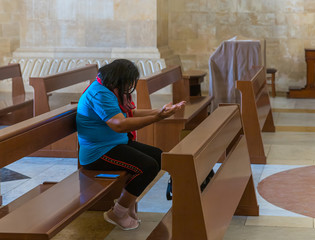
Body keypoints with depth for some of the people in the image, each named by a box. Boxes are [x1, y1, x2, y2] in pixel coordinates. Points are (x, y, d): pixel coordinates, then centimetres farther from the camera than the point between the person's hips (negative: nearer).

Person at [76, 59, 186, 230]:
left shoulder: (109, 90, 12)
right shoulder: (100, 94, -22)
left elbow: (130, 113, 18)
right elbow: (120, 125, -32)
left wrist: (160, 111, 7)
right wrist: (157, 118, -36)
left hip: (115, 145, 11)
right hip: (99, 152, -11)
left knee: (158, 156, 8)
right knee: (149, 166, -21)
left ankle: (127, 203, 12)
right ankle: (117, 213, -7)